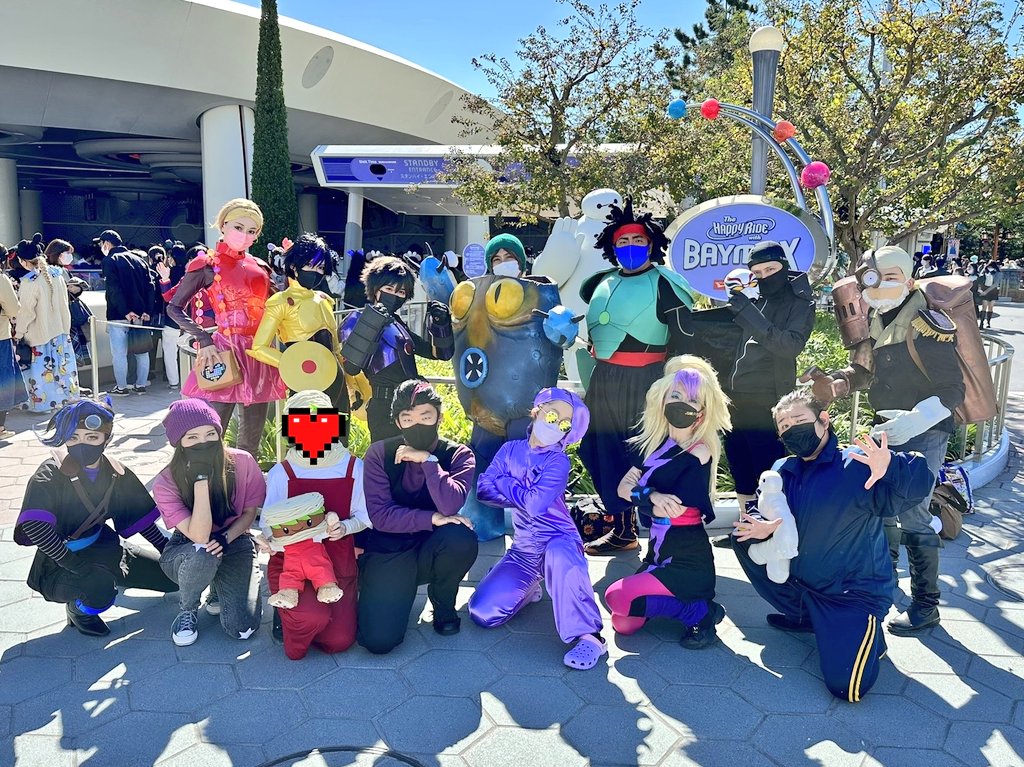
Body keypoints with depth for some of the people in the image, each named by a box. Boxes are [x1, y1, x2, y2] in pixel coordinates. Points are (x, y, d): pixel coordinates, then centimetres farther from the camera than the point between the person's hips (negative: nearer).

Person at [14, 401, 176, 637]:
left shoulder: (117, 474, -4)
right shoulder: (50, 475, -20)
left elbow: (141, 518, 3)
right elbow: (33, 525, -33)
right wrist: (74, 564, -37)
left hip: (107, 551, 5)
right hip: (61, 565, -5)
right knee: (99, 588, -38)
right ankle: (77, 608, -1)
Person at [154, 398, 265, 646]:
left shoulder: (242, 462, -18)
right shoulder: (166, 484, -21)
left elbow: (250, 511, -2)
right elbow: (199, 537, -31)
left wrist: (225, 538, -21)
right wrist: (201, 479, -35)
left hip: (234, 544, 1)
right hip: (186, 551, -1)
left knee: (242, 628, -19)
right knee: (202, 556, -39)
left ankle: (218, 588, 17)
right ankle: (187, 610, -4)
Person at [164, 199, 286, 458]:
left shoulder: (259, 267, 13)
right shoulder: (207, 265, -1)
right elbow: (174, 307, -1)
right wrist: (204, 340, -13)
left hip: (260, 354, 5)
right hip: (225, 352, -5)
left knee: (252, 436, 10)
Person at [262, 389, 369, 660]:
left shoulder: (354, 468, -3)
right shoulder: (281, 473, -4)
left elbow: (363, 517, 3)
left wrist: (344, 527, -18)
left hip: (338, 562, 2)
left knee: (339, 641, -7)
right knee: (313, 617, -31)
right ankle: (287, 611, 7)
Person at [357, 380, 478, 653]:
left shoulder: (458, 455, -7)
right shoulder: (379, 454, -6)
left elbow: (451, 505, -25)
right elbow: (380, 515, -15)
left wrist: (428, 460, -25)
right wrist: (432, 519, -24)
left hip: (431, 553, 1)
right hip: (388, 554, -1)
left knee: (461, 538, -34)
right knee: (378, 640, -20)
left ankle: (443, 605, -2)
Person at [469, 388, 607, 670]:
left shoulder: (558, 461, -9)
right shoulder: (510, 450, 5)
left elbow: (536, 503, -24)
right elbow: (483, 489, -4)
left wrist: (505, 483, -8)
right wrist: (523, 495, -15)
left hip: (560, 540, -4)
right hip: (523, 551, 5)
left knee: (558, 554, -43)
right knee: (482, 613, -10)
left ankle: (588, 635, -33)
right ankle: (527, 589, 20)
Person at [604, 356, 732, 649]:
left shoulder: (700, 452, -17)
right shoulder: (658, 442, 4)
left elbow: (672, 509, -20)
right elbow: (623, 488, -3)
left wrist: (637, 489, -6)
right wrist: (652, 495, -23)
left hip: (687, 562, -7)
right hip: (658, 554, 7)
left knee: (617, 598, -21)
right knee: (623, 625, 0)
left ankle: (700, 613, -4)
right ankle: (681, 602, 19)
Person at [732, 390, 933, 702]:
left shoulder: (856, 465, -19)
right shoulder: (784, 472, 0)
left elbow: (916, 487, -32)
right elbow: (762, 512, 7)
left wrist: (891, 467, -55)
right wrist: (762, 528, -19)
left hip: (855, 593, -6)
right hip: (801, 580, 7)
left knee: (847, 687, -20)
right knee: (745, 538, 1)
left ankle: (867, 633, 15)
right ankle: (804, 617, 14)